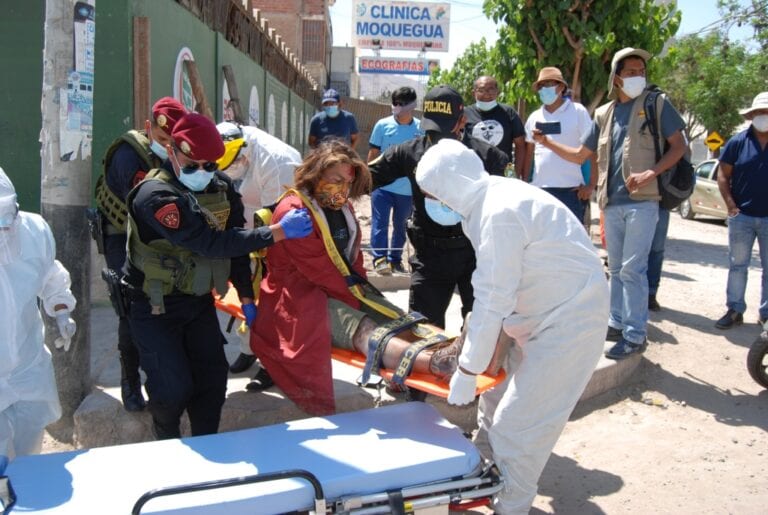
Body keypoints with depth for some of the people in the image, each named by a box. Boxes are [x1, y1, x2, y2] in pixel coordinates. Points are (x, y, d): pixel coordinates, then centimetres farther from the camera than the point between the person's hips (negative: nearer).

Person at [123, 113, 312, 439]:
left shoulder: (221, 187, -3)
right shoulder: (155, 195, -26)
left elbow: (234, 241, 6)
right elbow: (211, 243, -32)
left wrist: (246, 298, 4)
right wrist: (278, 232, -32)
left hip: (199, 300, 6)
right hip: (156, 306, -6)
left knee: (213, 377, 6)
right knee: (173, 387, -7)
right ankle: (167, 447, 23)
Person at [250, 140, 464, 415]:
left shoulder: (343, 208, 13)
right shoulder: (293, 211, -14)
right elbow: (317, 270, -18)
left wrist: (360, 285, 6)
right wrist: (355, 296, -12)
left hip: (347, 289, 10)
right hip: (304, 297, -9)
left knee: (401, 320, -15)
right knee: (363, 330, -35)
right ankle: (437, 363, -60)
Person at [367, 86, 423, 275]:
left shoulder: (421, 128, -3)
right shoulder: (383, 125, -4)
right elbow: (373, 153, 3)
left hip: (408, 188, 2)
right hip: (382, 186, -2)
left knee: (400, 225, 13)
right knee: (380, 223, -8)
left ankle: (395, 259, 25)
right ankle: (379, 258, -8)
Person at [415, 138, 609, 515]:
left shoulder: (499, 214, -26)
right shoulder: (490, 198, 2)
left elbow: (492, 300, -25)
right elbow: (494, 289, 9)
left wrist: (467, 371, -18)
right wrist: (476, 340, 12)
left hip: (570, 319, -9)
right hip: (545, 313, 9)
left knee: (518, 422, -4)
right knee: (497, 397, 17)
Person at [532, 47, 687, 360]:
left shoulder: (656, 104, 1)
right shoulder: (604, 113, 14)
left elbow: (678, 146, -2)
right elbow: (580, 155, 19)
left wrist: (651, 173, -17)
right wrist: (547, 143, 7)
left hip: (642, 201, -5)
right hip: (611, 203, 5)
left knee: (632, 268, -9)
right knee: (616, 268, 12)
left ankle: (636, 335, -2)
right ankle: (617, 324, 23)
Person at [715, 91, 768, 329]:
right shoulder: (738, 142, 0)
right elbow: (723, 176, 0)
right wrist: (731, 206, -9)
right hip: (742, 216, 0)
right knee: (737, 265, 6)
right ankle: (735, 310, 14)